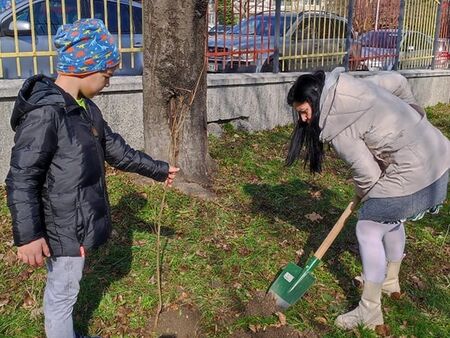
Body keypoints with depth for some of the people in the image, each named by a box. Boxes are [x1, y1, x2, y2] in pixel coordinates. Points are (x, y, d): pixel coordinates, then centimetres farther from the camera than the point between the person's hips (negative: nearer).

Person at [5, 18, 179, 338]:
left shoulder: (85, 108, 7)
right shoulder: (44, 113, -23)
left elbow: (117, 149, 15)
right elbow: (21, 180, -22)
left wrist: (158, 169, 19)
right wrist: (28, 235, -23)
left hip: (80, 221, 9)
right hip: (63, 228, -9)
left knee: (65, 287, 25)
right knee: (62, 293, 9)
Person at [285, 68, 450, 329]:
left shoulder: (337, 128, -21)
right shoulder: (352, 86, 3)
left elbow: (367, 173, -19)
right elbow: (399, 82, 15)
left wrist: (364, 195, 4)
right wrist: (411, 113, 28)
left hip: (412, 174, -10)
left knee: (369, 231, 0)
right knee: (391, 219, 26)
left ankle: (370, 312, 11)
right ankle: (390, 280, 46)